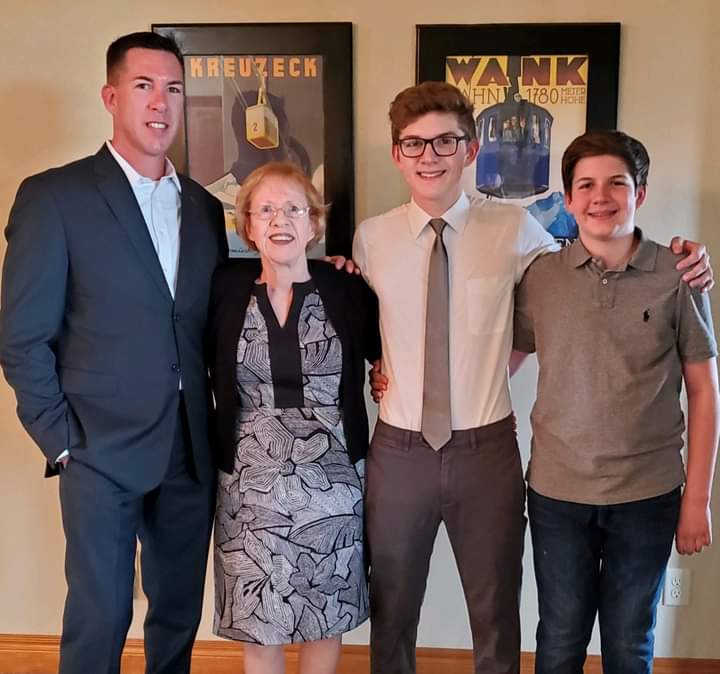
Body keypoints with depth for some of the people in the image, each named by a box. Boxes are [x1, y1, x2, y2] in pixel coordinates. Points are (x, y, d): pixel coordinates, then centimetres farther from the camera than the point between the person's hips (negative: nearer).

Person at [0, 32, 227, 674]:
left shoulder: (204, 207, 10)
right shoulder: (55, 196, -5)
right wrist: (62, 441, -8)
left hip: (192, 453, 5)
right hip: (102, 452, -4)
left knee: (180, 614, 15)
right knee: (99, 619, 5)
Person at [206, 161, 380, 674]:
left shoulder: (348, 291, -3)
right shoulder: (225, 290, -2)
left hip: (331, 479, 0)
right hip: (251, 482, 0)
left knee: (327, 614, 13)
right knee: (258, 621, 10)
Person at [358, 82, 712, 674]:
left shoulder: (514, 230, -5)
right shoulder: (371, 238, 0)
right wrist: (374, 367, -3)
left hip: (487, 450, -1)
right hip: (398, 451, 1)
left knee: (496, 615, 18)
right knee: (392, 611, 19)